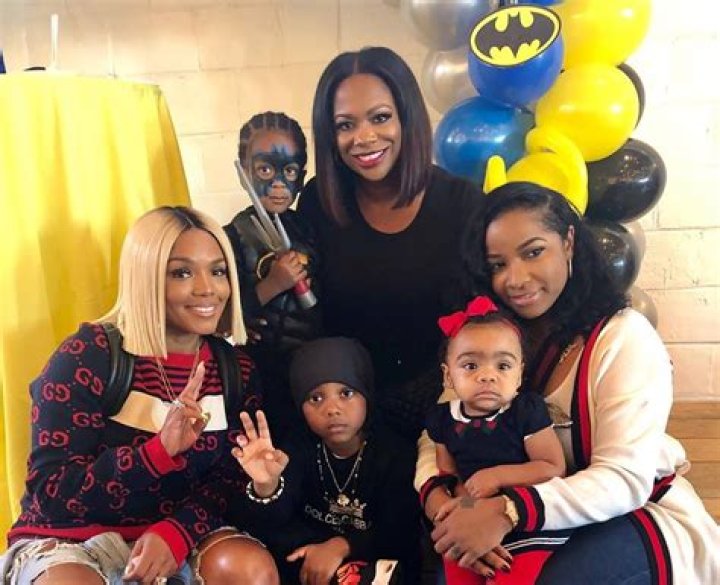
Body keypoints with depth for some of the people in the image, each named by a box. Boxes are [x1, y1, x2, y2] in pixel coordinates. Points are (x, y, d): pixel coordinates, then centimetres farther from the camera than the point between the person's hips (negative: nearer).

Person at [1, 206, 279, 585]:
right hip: (67, 543, -2)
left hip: (174, 539, 3)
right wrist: (159, 450, -32)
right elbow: (49, 492, -17)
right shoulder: (88, 355, -13)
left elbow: (232, 478, -2)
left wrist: (176, 531, -23)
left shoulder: (236, 369, 0)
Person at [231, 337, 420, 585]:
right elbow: (275, 524, -19)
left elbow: (400, 534, -16)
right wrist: (268, 486, -42)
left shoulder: (391, 453, -11)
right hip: (314, 551, 3)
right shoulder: (301, 450, -5)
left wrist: (342, 546, -32)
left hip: (377, 560, -2)